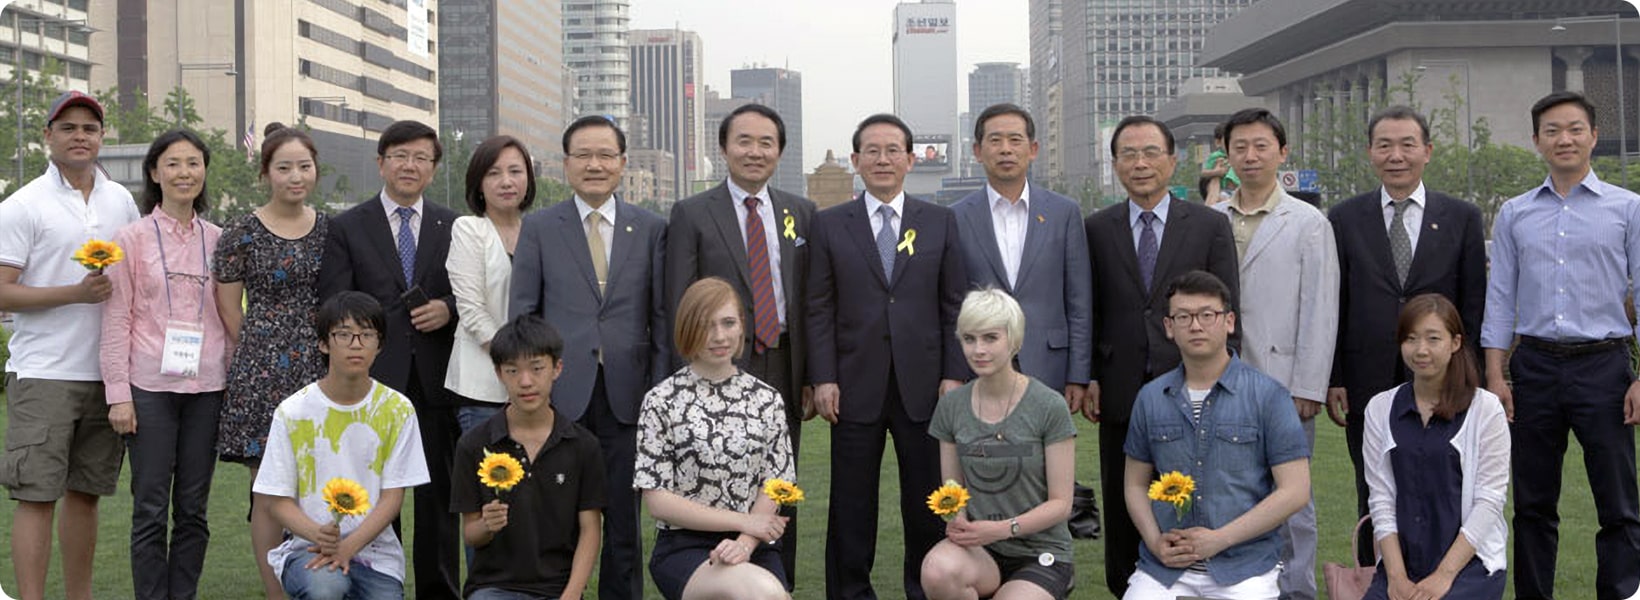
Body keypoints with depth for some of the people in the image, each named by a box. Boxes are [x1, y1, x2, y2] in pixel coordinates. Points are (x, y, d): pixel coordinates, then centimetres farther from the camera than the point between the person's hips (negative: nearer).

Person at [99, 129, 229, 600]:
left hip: (206, 386, 3)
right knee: (151, 509, 1)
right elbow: (116, 321, -2)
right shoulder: (132, 238, 0)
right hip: (151, 386, -3)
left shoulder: (218, 240, 8)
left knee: (193, 508, 8)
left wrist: (233, 380, 8)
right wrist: (119, 393, -6)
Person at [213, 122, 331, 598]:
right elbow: (229, 312, 2)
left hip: (320, 371, 3)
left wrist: (312, 349, 9)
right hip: (263, 375, -3)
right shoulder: (242, 234, -2)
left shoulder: (330, 229, 8)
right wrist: (264, 354, 4)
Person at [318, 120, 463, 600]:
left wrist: (448, 308, -9)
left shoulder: (453, 227, 10)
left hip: (436, 381, 2)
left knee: (439, 496, 7)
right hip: (374, 381, -1)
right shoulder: (347, 228, 4)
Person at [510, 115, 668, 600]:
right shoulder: (539, 227, 6)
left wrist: (660, 390, 0)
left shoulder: (650, 229, 8)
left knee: (624, 515, 7)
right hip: (561, 392, -1)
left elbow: (662, 316, 7)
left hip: (627, 392, 1)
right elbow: (521, 314, 5)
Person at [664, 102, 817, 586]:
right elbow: (679, 307, -2)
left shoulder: (802, 213, 11)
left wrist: (812, 377, 4)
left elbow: (813, 300, 10)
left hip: (783, 367, 3)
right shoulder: (691, 214, 1)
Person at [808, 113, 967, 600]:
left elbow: (954, 304, 6)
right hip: (857, 386, -1)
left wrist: (954, 375, -2)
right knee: (852, 505, 5)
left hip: (924, 386, 1)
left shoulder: (941, 222, 8)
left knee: (927, 502, 7)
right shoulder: (830, 225, 6)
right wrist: (823, 379, -5)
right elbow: (819, 310, 3)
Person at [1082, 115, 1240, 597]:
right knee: (1121, 506, 9)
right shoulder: (1096, 229, 7)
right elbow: (1088, 312, 7)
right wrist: (1088, 377, 0)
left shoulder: (1210, 226, 3)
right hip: (1121, 391, 1)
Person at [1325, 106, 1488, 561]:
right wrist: (1332, 379, -1)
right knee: (1373, 496, 7)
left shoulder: (1463, 217, 6)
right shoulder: (1345, 218, 6)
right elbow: (1333, 305, 4)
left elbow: (1475, 305, 5)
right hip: (1368, 382, 0)